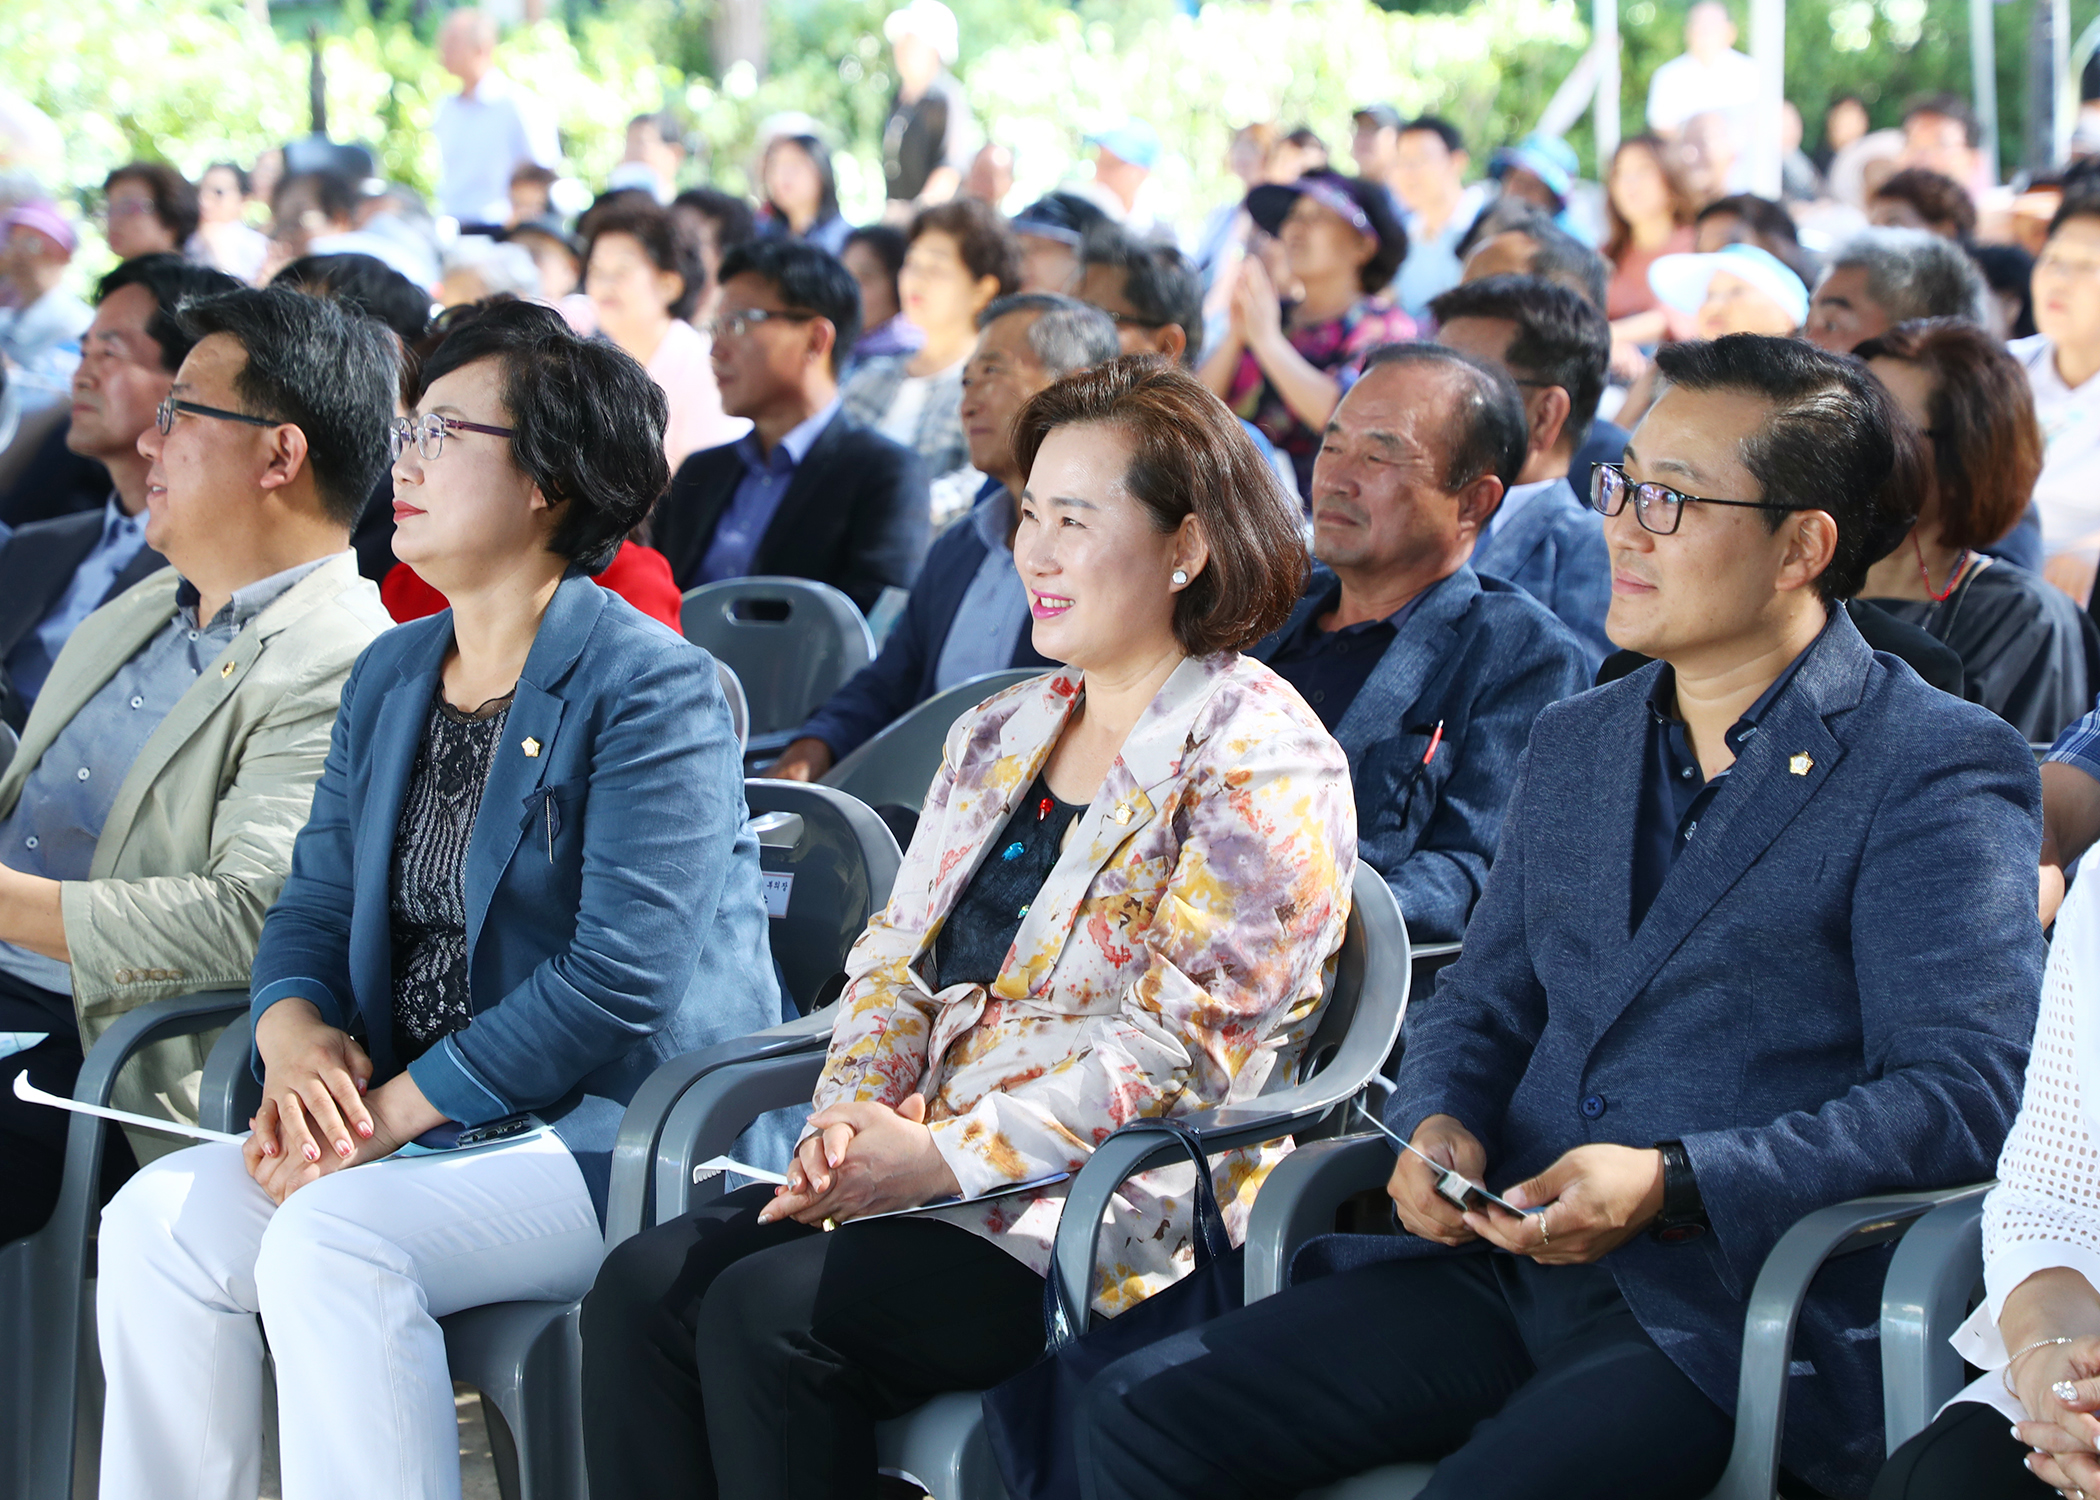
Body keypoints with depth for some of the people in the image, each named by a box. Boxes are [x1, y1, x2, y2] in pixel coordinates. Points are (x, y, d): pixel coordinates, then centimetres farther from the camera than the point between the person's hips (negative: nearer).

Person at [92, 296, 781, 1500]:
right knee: (160, 1218, -13)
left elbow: (619, 983, -19)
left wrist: (394, 1112, -20)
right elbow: (314, 909, 15)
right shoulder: (392, 677, 16)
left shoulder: (651, 689, -11)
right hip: (412, 1120, 8)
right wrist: (294, 1037, -9)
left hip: (626, 1132, -8)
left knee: (334, 1238, -30)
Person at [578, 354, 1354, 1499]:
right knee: (642, 1286, -16)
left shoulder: (1262, 763, -8)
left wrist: (938, 1157, -18)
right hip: (926, 1171, 7)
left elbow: (1177, 1048, -15)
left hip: (1123, 1209, -7)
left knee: (769, 1313, -27)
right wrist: (855, 1113, -5)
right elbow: (897, 960, 17)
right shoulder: (1000, 736, 18)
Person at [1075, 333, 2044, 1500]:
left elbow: (1965, 1098, -12)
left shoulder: (1940, 771, -4)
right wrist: (1440, 1126, 1)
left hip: (1743, 1315, -6)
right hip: (1512, 1266, 7)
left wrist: (1671, 1184, -21)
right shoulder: (1575, 741, 19)